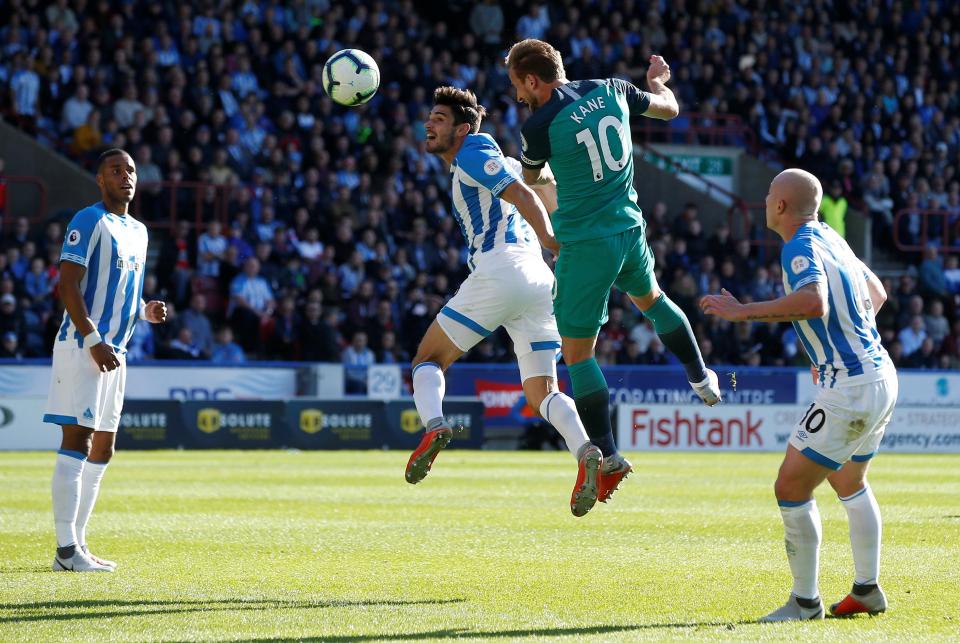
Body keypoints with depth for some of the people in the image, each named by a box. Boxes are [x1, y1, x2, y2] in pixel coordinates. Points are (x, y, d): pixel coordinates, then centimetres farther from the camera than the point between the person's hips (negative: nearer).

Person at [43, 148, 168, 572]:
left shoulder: (138, 231, 19)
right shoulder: (89, 221, -8)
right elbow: (68, 285, -16)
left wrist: (146, 311, 7)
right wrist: (93, 340, -22)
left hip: (114, 353, 9)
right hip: (82, 347, -9)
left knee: (102, 450, 10)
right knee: (77, 442, -12)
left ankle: (77, 544, 14)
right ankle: (66, 550, -13)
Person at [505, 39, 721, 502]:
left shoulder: (539, 125, -17)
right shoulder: (610, 91, -2)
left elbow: (532, 178, 5)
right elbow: (668, 108, 17)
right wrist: (657, 82, 39)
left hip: (585, 243, -6)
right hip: (629, 227, 6)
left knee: (576, 352, 3)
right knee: (650, 298, 37)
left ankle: (608, 458, 3)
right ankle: (701, 378, 47)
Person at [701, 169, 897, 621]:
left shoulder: (801, 247, -16)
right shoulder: (829, 236, 12)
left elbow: (814, 302, -37)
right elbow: (877, 292, 25)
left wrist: (743, 311, -31)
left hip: (850, 388, -10)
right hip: (880, 375, 10)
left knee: (791, 486, -4)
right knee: (849, 482, 27)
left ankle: (805, 601, 3)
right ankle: (867, 590, 34)